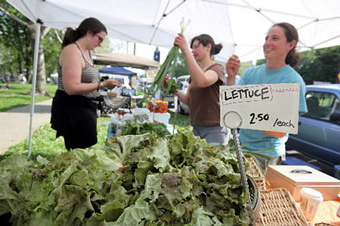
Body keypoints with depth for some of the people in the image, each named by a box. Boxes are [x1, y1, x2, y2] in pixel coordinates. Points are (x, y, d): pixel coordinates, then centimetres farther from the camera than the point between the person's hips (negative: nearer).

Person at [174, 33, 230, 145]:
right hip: (196, 127, 7)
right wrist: (177, 92, -7)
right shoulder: (195, 73, 14)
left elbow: (202, 81, -31)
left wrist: (186, 51, -32)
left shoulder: (217, 68, -7)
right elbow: (188, 100, 13)